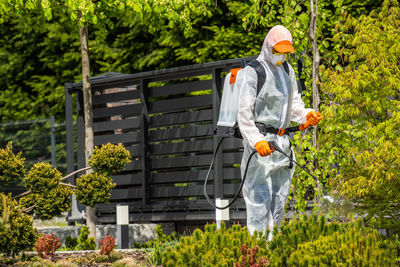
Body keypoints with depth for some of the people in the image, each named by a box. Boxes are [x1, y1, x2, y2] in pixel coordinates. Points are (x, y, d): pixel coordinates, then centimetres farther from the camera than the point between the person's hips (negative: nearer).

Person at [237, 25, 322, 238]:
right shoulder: (254, 72, -9)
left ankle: (273, 239, 20)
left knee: (280, 195, 12)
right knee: (260, 195, -11)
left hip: (282, 141, 8)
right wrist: (256, 140, -24)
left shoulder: (287, 71, 15)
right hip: (261, 141, -8)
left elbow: (294, 103, 24)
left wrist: (307, 116, 2)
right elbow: (244, 113, -13)